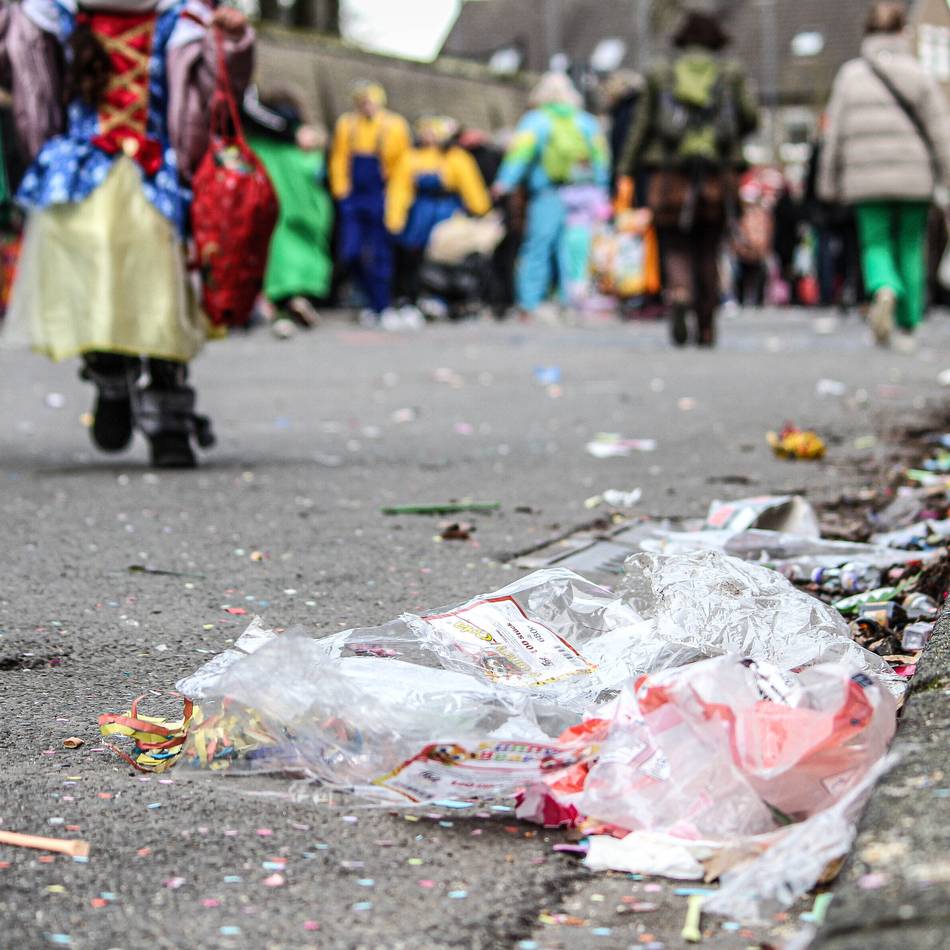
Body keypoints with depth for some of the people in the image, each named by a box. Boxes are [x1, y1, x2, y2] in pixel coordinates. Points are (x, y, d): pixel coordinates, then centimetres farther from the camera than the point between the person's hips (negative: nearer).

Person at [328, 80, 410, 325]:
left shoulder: (395, 126, 0)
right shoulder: (346, 125, 6)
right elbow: (338, 160, 12)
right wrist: (341, 191, 2)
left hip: (380, 200, -2)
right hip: (352, 198, 3)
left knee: (379, 256, -1)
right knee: (350, 254, -4)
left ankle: (379, 308, 8)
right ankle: (373, 294, 17)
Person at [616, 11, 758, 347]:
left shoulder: (661, 74, 9)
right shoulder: (731, 73, 9)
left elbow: (642, 125, 6)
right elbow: (750, 117, 0)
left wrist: (626, 173, 7)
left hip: (670, 173, -1)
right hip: (717, 176, 1)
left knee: (676, 248, 2)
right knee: (707, 253, 11)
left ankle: (679, 295, -28)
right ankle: (706, 328, 10)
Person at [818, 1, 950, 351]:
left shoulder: (850, 74, 3)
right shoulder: (919, 74, 0)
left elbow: (835, 132, 5)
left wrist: (829, 181, 12)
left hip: (866, 178, 0)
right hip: (914, 177, 0)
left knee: (875, 245, 6)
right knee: (910, 249, 9)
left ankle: (884, 289, -27)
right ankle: (908, 328, 10)